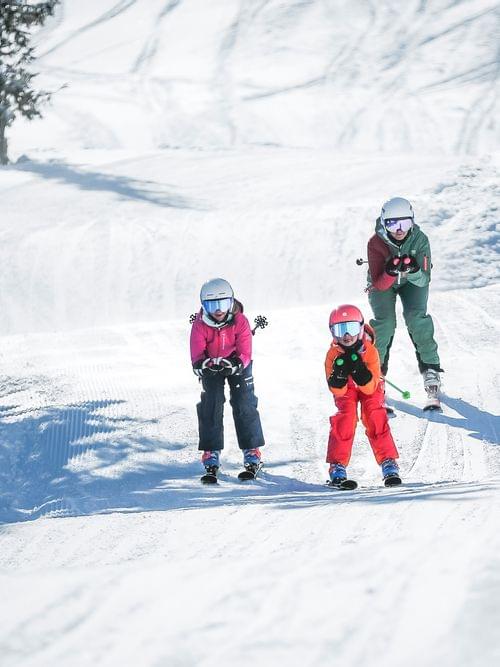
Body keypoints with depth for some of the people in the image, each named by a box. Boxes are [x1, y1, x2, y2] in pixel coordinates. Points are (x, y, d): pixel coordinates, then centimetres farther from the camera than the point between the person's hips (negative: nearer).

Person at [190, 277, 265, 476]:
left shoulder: (240, 322, -25)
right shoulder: (200, 325, -23)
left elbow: (245, 354, -24)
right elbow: (197, 356, -24)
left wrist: (234, 363, -45)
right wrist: (204, 364, -48)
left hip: (237, 365, -1)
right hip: (211, 368, 1)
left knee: (244, 405, -9)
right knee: (211, 405, -10)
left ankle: (252, 450, 0)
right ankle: (211, 452, -4)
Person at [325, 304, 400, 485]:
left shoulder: (370, 351, -27)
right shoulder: (333, 354, -23)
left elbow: (370, 388, -28)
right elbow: (338, 391, -23)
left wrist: (359, 370, -44)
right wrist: (340, 372, -42)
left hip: (369, 388, -1)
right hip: (345, 390, 1)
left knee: (375, 419, -21)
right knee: (345, 417, -22)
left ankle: (388, 462, -18)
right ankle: (337, 465, -18)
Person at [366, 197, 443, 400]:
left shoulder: (419, 240, -27)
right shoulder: (376, 243, -30)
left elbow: (424, 280, -28)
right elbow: (379, 284, -32)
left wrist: (414, 271, -49)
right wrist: (390, 272, -51)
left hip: (412, 281, 0)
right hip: (382, 282, 0)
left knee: (416, 317, -22)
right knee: (385, 322, -20)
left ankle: (430, 368, -12)